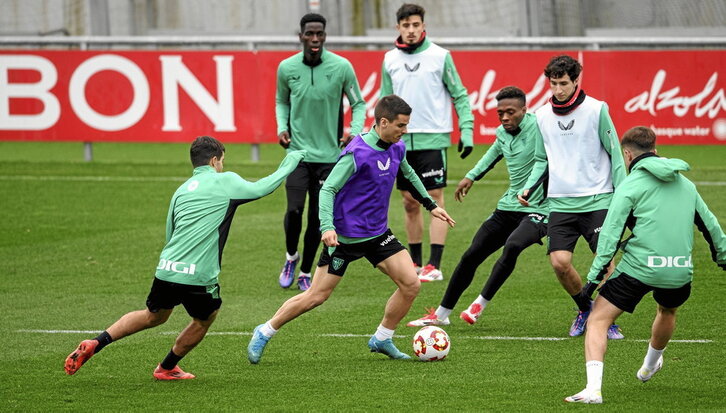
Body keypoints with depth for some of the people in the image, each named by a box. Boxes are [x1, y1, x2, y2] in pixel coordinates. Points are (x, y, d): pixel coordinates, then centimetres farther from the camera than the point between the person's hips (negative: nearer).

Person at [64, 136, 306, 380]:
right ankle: (167, 368, 32)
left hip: (166, 269, 6)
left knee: (154, 316, 26)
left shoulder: (182, 190, 18)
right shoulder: (225, 181, 0)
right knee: (204, 320, 22)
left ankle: (95, 344, 14)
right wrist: (289, 165, 23)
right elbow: (262, 188, 8)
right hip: (198, 275, -6)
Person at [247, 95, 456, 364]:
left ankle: (382, 339, 14)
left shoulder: (396, 149, 0)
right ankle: (264, 333, 16)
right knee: (316, 296, -2)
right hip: (345, 237, -7)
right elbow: (328, 188, -23)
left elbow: (408, 175, 23)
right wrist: (327, 226, -35)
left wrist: (431, 205, 26)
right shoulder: (357, 153, -23)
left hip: (378, 234, 7)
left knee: (411, 284, -5)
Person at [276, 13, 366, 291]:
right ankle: (291, 256, 16)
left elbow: (358, 104, 5)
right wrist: (282, 127, -1)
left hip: (328, 154, 0)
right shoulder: (287, 68, -2)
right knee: (294, 209, -13)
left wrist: (355, 131, -11)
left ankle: (305, 273, 20)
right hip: (298, 151, 0)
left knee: (317, 218, 4)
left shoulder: (341, 67, -7)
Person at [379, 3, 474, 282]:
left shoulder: (439, 56, -4)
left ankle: (434, 266, -8)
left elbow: (459, 95, 0)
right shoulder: (390, 60, 8)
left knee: (435, 199, -7)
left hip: (432, 138, -4)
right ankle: (415, 263, 17)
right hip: (402, 141, 4)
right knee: (410, 203, 8)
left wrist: (467, 129, -9)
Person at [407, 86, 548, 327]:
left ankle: (480, 304, -17)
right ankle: (441, 314, 19)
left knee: (513, 246, -34)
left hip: (538, 209, -7)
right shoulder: (502, 133, 8)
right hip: (508, 207, 7)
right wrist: (472, 176, 33)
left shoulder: (538, 127, -16)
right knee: (471, 256, 5)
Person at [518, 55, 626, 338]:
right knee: (559, 262, -9)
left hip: (597, 200, -3)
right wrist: (529, 187, 2)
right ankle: (584, 309, 17)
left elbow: (615, 155, 0)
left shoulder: (596, 110, -4)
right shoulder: (542, 115, 8)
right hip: (561, 203, 3)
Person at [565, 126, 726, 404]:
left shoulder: (630, 185, -2)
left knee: (597, 321, 0)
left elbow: (610, 234, -9)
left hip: (639, 267, -5)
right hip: (680, 272, 5)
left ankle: (593, 388, -16)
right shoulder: (685, 184, 14)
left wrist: (594, 276, -8)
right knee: (668, 310, 37)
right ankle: (650, 365, 60)